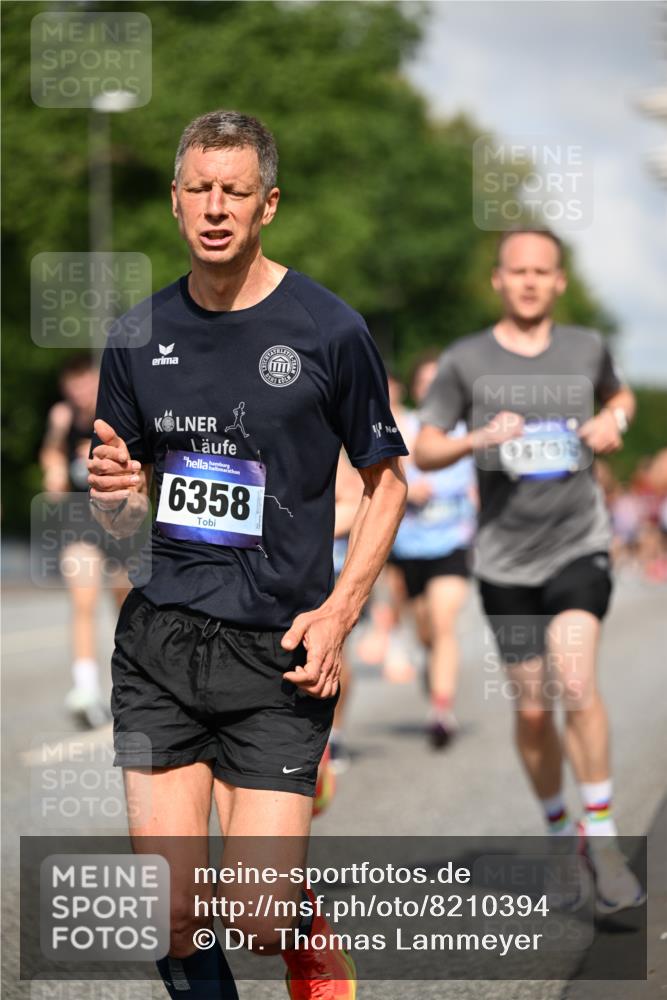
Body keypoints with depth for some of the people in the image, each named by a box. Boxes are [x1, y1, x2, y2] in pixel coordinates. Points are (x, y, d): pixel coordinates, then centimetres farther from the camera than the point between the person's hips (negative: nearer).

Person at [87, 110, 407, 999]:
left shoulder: (328, 330, -3)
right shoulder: (141, 336, 8)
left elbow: (386, 480, 6)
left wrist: (340, 609, -7)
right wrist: (116, 492, -9)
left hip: (278, 654, -3)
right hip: (159, 643, 3)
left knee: (261, 916, -8)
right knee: (170, 914, -2)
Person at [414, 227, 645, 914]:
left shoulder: (586, 348, 5)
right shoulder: (465, 361, -1)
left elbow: (620, 395, 26)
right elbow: (423, 452, -2)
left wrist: (614, 422, 3)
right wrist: (478, 439, -21)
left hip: (579, 547, 0)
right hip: (505, 558, 1)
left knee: (575, 678, -22)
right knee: (532, 710, 5)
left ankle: (603, 840, -14)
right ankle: (557, 831, 28)